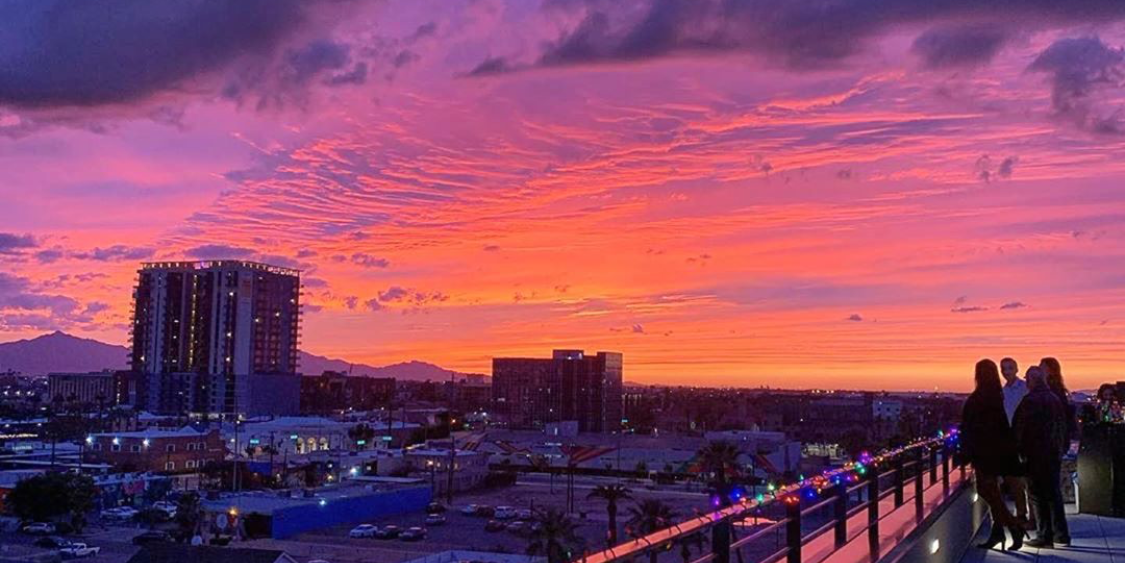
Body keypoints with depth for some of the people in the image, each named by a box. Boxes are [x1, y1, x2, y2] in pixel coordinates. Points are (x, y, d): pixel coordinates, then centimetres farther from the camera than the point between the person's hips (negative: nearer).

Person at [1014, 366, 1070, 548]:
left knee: (1038, 495, -1)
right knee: (1054, 493, 14)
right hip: (1055, 453, 7)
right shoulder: (1055, 399, 9)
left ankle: (1044, 536, 1)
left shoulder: (1029, 400, -13)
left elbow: (1019, 428, -13)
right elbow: (1063, 426, 14)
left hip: (1036, 454, -7)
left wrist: (1018, 449, -5)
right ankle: (1061, 534, 18)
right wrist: (1063, 448, 20)